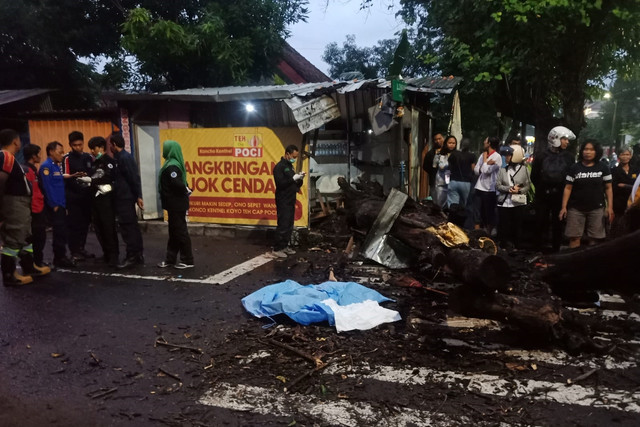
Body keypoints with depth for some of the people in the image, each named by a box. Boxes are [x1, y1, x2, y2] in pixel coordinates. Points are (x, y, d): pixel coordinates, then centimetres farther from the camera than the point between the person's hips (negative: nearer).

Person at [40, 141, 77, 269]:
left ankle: (61, 257, 21)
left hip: (60, 205, 8)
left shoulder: (57, 166, 15)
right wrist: (54, 205, -18)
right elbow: (48, 187, -18)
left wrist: (63, 204, 13)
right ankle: (59, 259, 5)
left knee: (62, 232, 12)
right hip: (54, 206, -8)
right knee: (59, 232, -4)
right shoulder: (46, 166, -11)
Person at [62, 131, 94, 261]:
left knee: (85, 223, 8)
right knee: (74, 224, -4)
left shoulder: (88, 157, 11)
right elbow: (64, 175, -14)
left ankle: (81, 248, 19)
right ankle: (74, 251, 2)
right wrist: (73, 176, -33)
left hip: (86, 194, 5)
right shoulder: (67, 158, -3)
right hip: (72, 195, -5)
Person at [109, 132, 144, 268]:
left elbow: (134, 178, -18)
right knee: (132, 226, 11)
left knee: (127, 227, -6)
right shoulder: (120, 157, 14)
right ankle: (138, 255, 18)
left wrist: (138, 196, -19)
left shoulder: (125, 158, -14)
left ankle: (132, 257, -2)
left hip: (125, 198, -9)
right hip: (122, 197, 9)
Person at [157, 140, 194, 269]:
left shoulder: (172, 166, -21)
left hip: (176, 204, -10)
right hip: (175, 204, 10)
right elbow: (179, 182, 13)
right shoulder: (172, 164, 11)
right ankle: (170, 259, 25)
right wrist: (186, 190, -1)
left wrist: (186, 191, -15)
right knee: (174, 231, 15)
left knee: (180, 232, -1)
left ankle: (187, 260, 8)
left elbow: (177, 184, -30)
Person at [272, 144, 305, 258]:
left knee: (289, 226, 11)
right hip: (283, 202, -9)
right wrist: (294, 178, -21)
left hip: (291, 201, 9)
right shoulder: (279, 167, -10)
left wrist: (300, 179, -1)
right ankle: (277, 249, -2)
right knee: (282, 226, -9)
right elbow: (280, 183, -21)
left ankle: (284, 246, 20)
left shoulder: (290, 166, 16)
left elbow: (296, 185, 18)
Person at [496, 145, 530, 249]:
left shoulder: (524, 169, 1)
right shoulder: (503, 170, 7)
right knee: (504, 227, 3)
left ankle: (517, 248, 14)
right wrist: (509, 189, -14)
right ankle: (504, 247, 14)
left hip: (518, 203, -2)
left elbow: (528, 186, 1)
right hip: (504, 202, 2)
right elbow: (497, 185, 1)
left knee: (517, 227, 4)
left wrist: (519, 190, -17)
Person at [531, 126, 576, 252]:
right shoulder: (541, 157, -1)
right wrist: (543, 188, 5)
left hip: (560, 197, 1)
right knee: (541, 224, 4)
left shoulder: (569, 157, 2)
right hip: (543, 197, -1)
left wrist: (563, 189, 0)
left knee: (558, 225, 7)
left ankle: (555, 250, 16)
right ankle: (539, 250, 15)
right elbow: (534, 177, 5)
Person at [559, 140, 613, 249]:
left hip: (597, 209, 1)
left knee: (594, 239, 4)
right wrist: (564, 207, -6)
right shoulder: (574, 168, 3)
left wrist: (610, 207, -4)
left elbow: (608, 188, 5)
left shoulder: (603, 168, 4)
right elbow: (568, 188, 1)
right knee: (574, 238, -1)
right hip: (576, 208, 0)